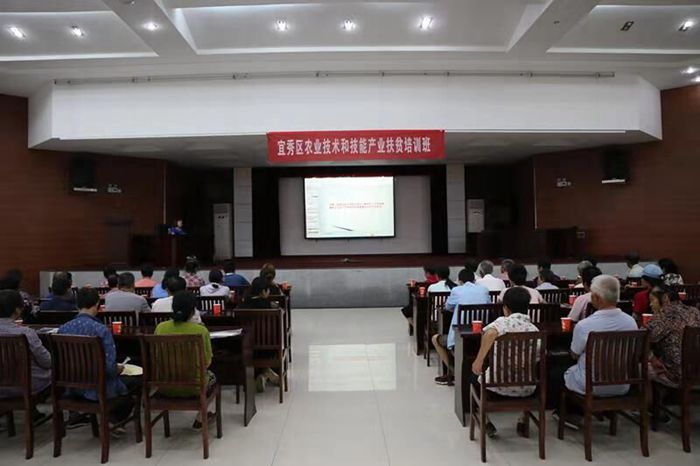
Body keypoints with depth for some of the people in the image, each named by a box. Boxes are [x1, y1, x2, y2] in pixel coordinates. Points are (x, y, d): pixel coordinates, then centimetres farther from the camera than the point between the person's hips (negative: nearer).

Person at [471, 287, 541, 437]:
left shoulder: (503, 322, -11)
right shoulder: (534, 330, 2)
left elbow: (490, 333, -34)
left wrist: (479, 359, -29)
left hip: (499, 385, -3)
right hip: (525, 389, 4)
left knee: (476, 377, 30)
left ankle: (487, 422, 24)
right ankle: (522, 422, 36)